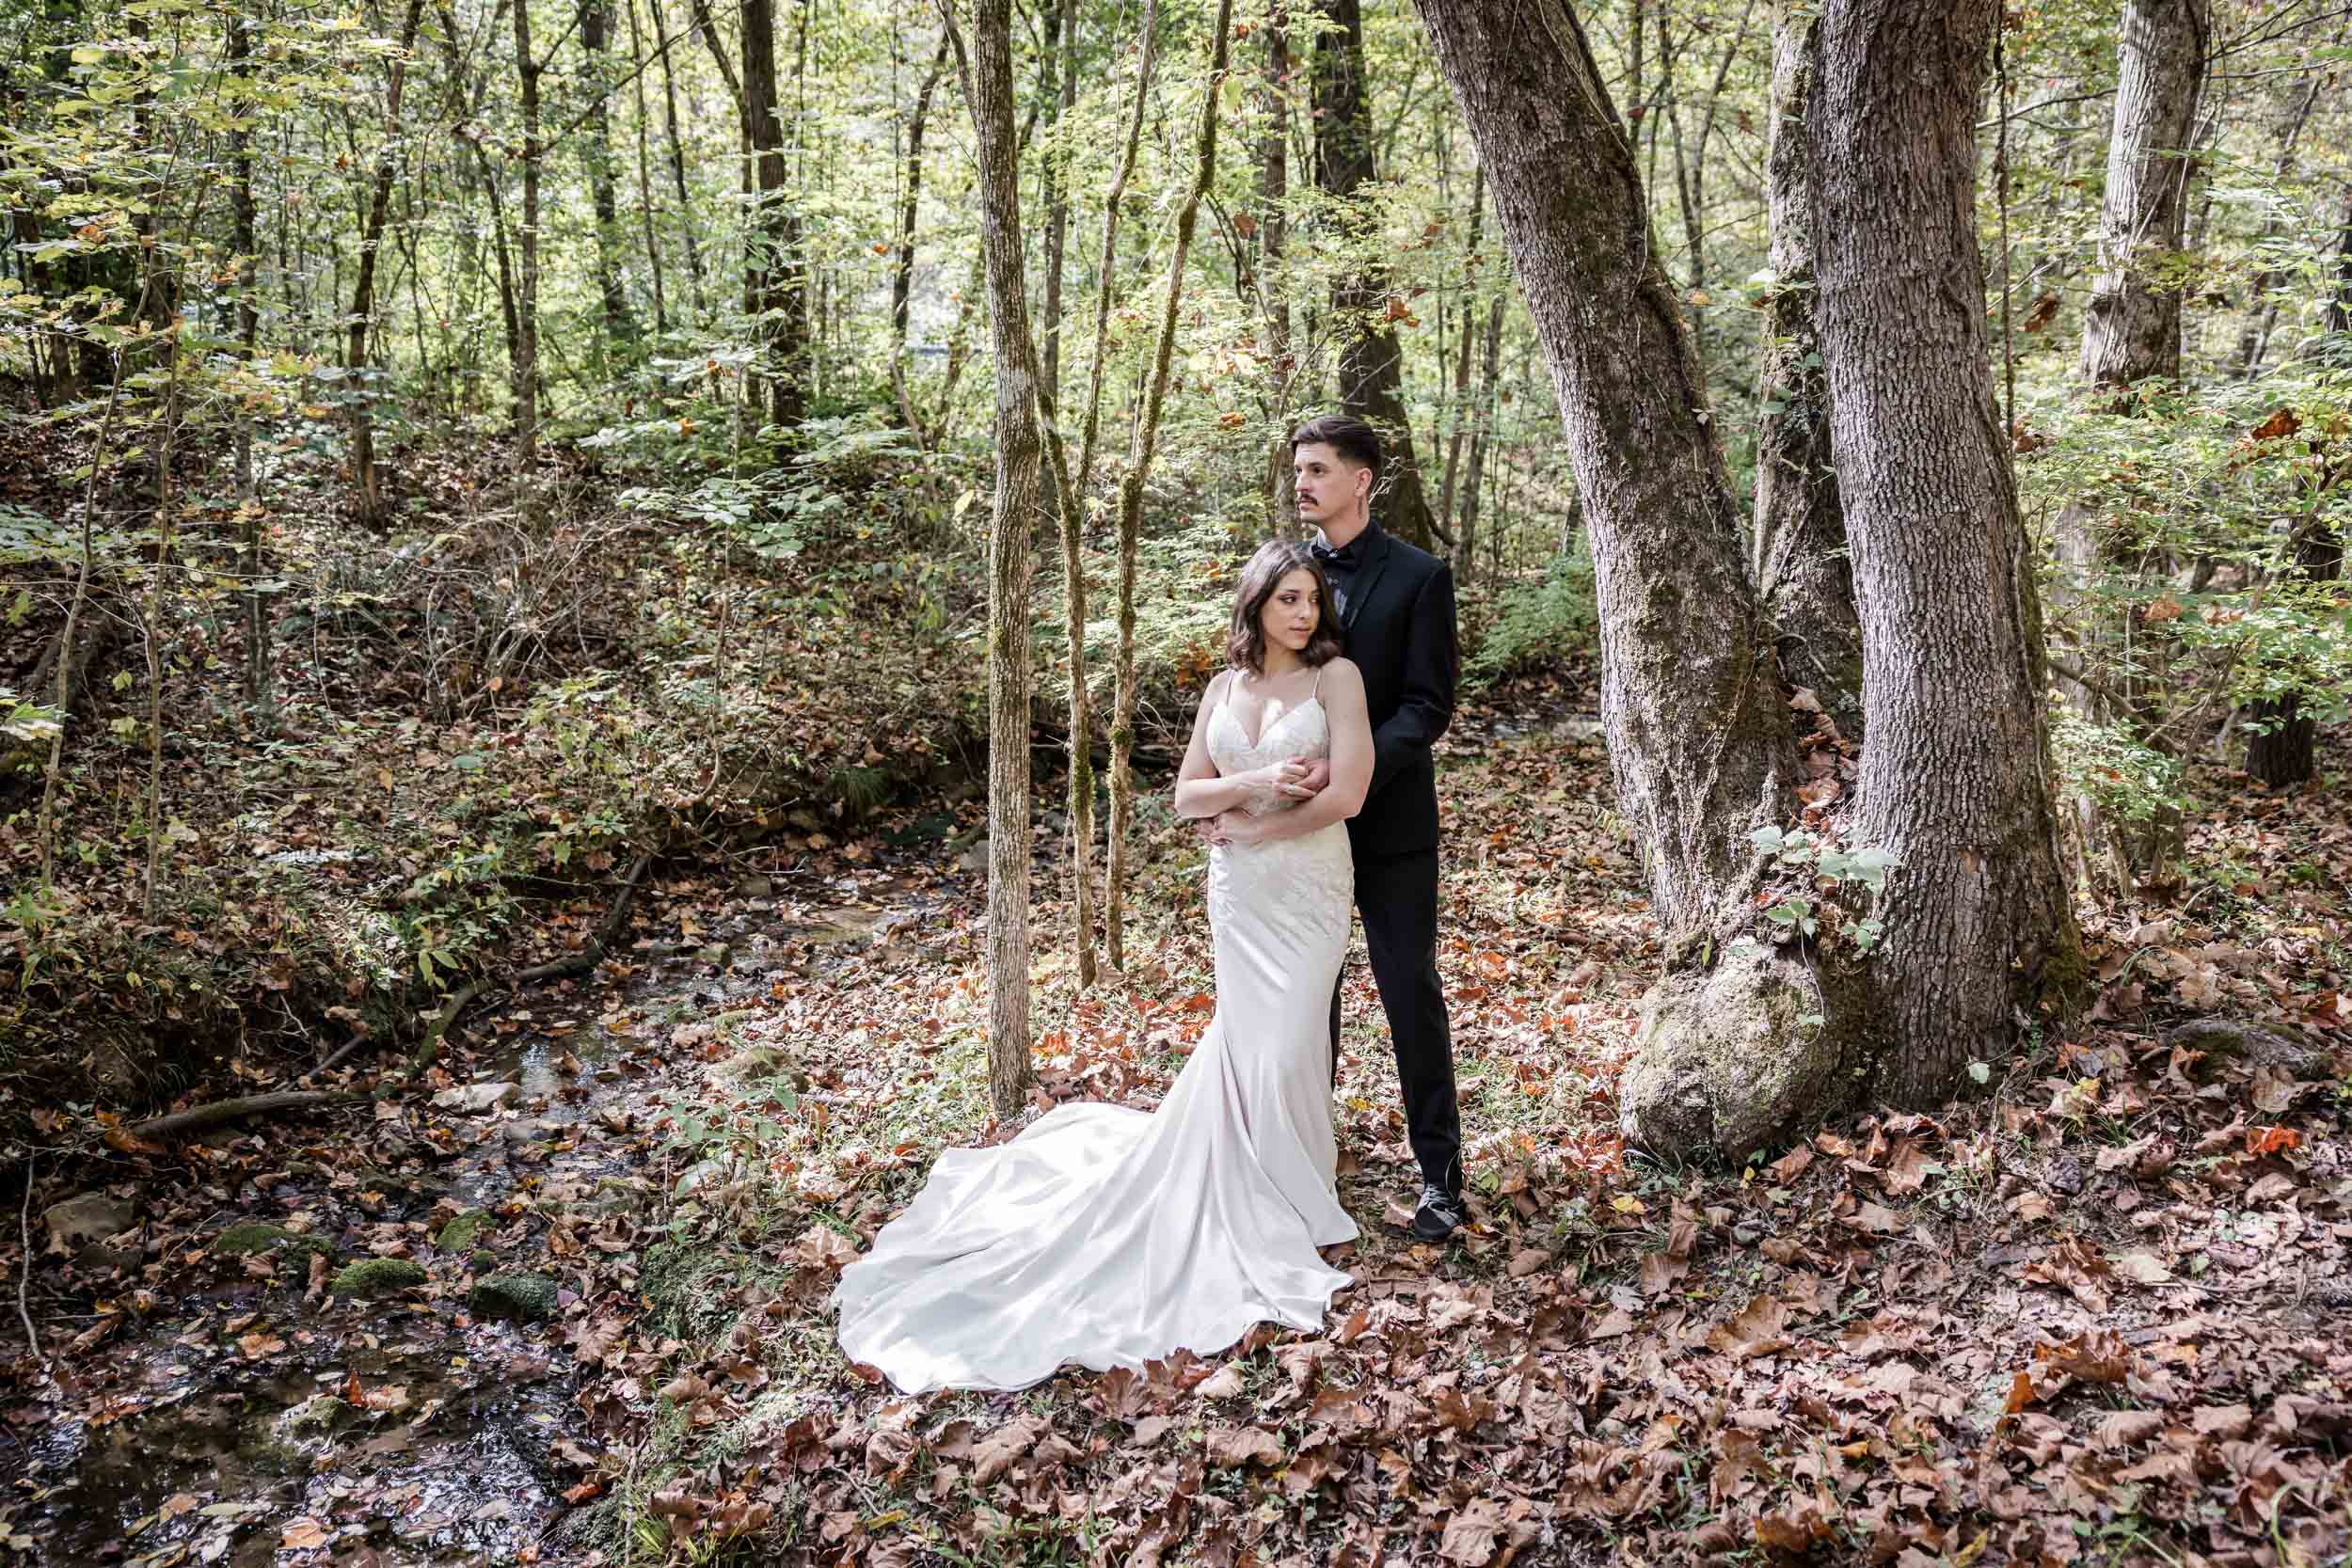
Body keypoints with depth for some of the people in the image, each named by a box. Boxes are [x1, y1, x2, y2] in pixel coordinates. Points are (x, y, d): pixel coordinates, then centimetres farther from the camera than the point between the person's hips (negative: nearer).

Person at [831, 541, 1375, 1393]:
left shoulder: (1337, 676, -6)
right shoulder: (1224, 688, 9)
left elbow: (1346, 794, -14)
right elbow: (1187, 795, 7)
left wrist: (1246, 826, -7)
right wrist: (1256, 784, -12)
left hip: (1306, 887, -3)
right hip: (1238, 892, 4)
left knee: (1281, 1049, -5)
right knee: (1253, 1043, 8)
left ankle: (1298, 1203, 16)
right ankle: (1266, 1201, 24)